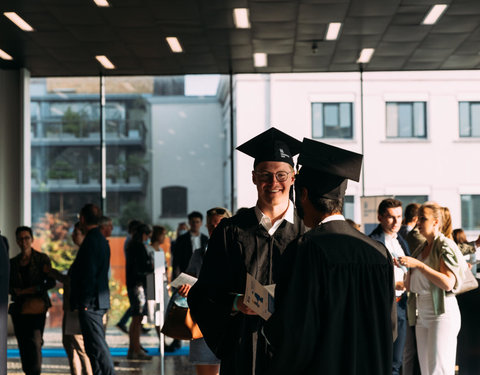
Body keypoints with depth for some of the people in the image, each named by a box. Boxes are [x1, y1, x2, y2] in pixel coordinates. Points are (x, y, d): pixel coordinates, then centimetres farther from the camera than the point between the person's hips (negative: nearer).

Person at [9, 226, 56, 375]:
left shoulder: (42, 259, 4)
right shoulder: (13, 263, 14)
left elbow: (51, 282, -2)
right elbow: (8, 285, 15)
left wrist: (33, 289, -13)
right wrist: (15, 291, -7)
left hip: (37, 307, -3)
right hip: (19, 309, 4)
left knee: (35, 341, -15)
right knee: (23, 343, 1)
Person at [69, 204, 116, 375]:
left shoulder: (91, 241, -15)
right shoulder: (101, 240, 16)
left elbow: (89, 274, -19)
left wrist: (84, 302, -18)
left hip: (90, 303, -10)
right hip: (98, 303, 10)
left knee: (97, 345, -9)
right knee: (95, 346, 14)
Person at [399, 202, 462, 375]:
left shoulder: (446, 246, -6)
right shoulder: (420, 249, 17)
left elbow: (448, 283, -19)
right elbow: (410, 286, 20)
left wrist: (418, 265, -20)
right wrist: (403, 266, 3)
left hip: (441, 313, -8)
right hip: (421, 314, 8)